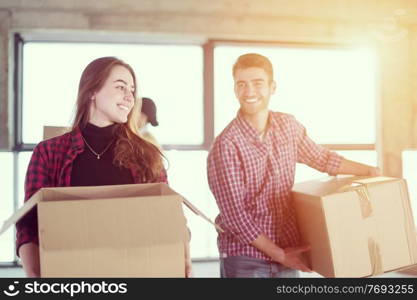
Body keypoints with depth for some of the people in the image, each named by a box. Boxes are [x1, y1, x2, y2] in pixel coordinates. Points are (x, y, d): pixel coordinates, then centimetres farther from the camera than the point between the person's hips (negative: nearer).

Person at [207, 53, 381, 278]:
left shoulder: (288, 126, 0)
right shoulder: (226, 145, -18)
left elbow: (321, 158, 18)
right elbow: (235, 213, -17)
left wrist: (370, 171, 18)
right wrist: (278, 253, -14)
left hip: (287, 254, 5)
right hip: (245, 259, -5)